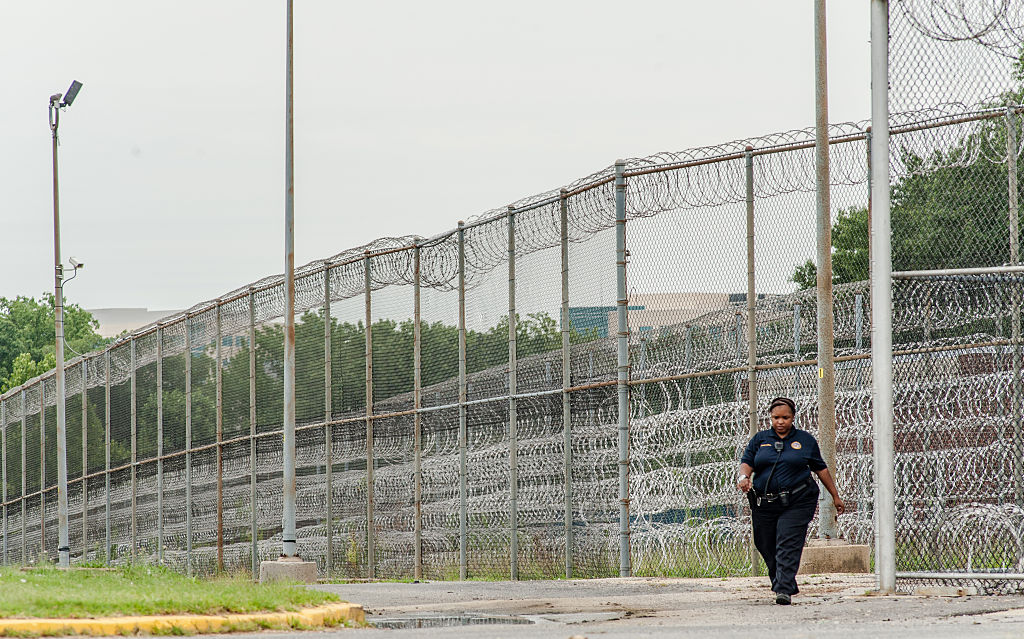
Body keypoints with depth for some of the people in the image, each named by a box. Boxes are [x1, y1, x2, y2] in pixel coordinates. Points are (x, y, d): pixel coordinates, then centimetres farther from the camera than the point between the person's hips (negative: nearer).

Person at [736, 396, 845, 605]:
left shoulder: (805, 440, 8)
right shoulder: (760, 439, 12)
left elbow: (821, 469, 14)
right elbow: (747, 462, 4)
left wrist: (835, 496, 18)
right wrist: (744, 477, -20)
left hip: (796, 502, -3)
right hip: (764, 504, 3)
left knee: (788, 546, -15)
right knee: (767, 547, 7)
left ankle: (784, 590, -21)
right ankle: (779, 584, 26)